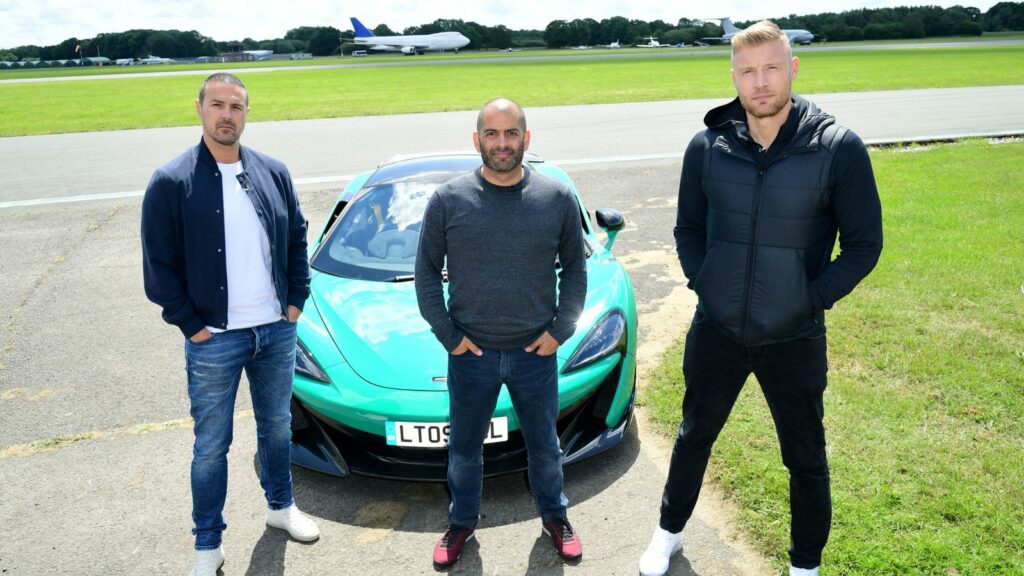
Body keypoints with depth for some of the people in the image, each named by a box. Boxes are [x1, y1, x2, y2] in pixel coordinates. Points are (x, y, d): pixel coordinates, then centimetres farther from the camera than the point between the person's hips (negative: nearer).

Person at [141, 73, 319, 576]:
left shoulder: (273, 173, 3)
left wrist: (295, 301, 5)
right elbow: (158, 266, -7)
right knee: (211, 445, 9)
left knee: (276, 426, 19)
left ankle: (281, 506, 42)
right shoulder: (172, 182, -9)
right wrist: (191, 325, -9)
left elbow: (297, 238, 12)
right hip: (213, 341, -3)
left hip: (276, 331, 4)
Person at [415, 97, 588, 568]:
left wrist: (561, 329, -3)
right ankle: (462, 522, 39)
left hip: (536, 352, 1)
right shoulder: (448, 201, -6)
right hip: (470, 353, 0)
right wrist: (447, 334, -5)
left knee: (544, 445, 18)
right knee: (464, 449, 16)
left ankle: (554, 517, 42)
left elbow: (575, 269, 5)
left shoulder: (558, 199, -4)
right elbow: (426, 272, 1)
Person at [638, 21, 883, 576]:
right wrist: (702, 284, -6)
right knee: (694, 436, 19)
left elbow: (864, 244, -6)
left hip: (795, 339, -1)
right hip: (716, 332, 2)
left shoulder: (838, 148, -12)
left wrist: (811, 299, -13)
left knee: (805, 459, 14)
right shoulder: (707, 146, -5)